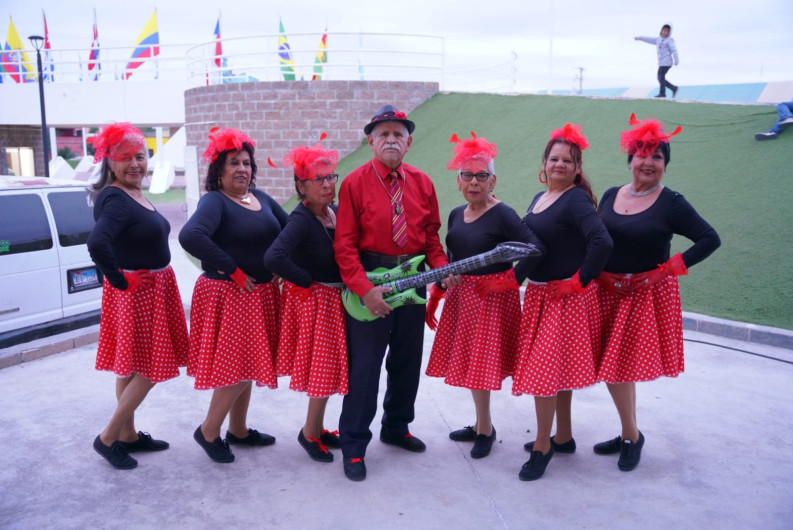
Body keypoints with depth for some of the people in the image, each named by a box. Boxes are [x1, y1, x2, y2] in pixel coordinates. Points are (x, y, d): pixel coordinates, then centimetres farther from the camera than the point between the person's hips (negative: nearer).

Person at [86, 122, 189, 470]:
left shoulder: (134, 195, 10)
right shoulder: (115, 199, -20)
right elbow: (97, 243, -36)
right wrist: (121, 281, -24)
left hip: (154, 290, 9)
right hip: (137, 294, -9)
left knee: (131, 366, 17)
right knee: (149, 368, -1)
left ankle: (128, 434, 30)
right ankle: (107, 438, 12)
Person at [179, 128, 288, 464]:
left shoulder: (260, 198, 9)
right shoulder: (214, 201, -13)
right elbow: (190, 236, -31)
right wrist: (234, 271, -24)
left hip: (261, 294, 7)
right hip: (228, 294, -7)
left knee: (246, 365, 16)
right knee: (236, 367, -4)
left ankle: (238, 430, 32)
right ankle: (209, 431, 18)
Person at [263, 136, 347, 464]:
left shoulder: (336, 211, 1)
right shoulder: (301, 219, -22)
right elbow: (273, 258, -36)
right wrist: (306, 281, -23)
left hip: (335, 298, 7)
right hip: (313, 300, -7)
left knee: (327, 368, 17)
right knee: (324, 368, 3)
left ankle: (316, 428, 35)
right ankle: (310, 433, 24)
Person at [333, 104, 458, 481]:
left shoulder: (422, 184, 6)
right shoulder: (355, 183, -8)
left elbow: (431, 235, 11)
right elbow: (345, 244, -12)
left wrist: (441, 266, -7)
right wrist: (363, 289, -20)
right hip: (369, 281, -5)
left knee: (407, 362, 15)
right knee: (364, 365, 0)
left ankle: (396, 427, 35)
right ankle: (353, 446, 12)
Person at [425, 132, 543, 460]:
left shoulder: (502, 215, -13)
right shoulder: (456, 215, 7)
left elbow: (535, 249, -23)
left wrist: (507, 281, -22)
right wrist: (434, 297, 13)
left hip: (492, 298, -7)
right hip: (461, 296, 7)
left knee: (480, 365, 1)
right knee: (467, 362, 14)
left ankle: (485, 428, 21)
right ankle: (482, 425, 32)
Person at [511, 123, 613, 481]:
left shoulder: (576, 200, -15)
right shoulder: (539, 199, 11)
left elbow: (602, 243, -29)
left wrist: (580, 281, -21)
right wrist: (517, 275, 5)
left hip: (565, 297, -8)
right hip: (538, 293, 8)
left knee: (543, 369, -5)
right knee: (558, 368, 17)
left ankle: (542, 446, 11)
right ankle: (563, 437, 32)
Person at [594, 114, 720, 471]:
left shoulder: (671, 203, -8)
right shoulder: (610, 196, 6)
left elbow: (710, 239, -9)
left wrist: (671, 267, -14)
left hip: (647, 294, -5)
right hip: (609, 293, 5)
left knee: (620, 367, -2)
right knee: (612, 366, 10)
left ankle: (631, 436, 19)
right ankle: (630, 435, 27)